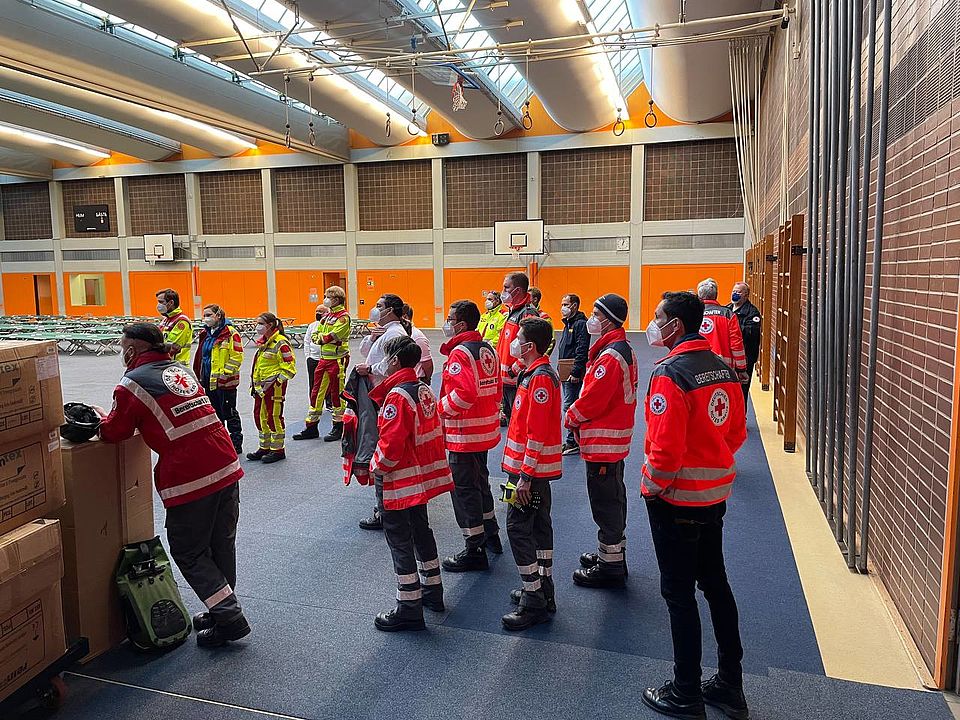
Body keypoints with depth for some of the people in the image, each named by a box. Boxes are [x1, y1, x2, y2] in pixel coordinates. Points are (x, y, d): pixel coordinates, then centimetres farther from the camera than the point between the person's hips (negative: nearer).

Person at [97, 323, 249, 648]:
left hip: (190, 479, -7)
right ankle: (222, 611, 33)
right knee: (222, 545, 19)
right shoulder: (181, 369, 16)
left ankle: (230, 619, 8)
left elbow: (114, 433, 6)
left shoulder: (132, 383, -4)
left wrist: (102, 418, 28)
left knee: (189, 553, 10)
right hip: (226, 466, 7)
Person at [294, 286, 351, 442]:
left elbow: (332, 337, -21)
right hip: (323, 358, 8)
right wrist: (324, 338, -8)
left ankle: (338, 428, 13)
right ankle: (311, 428, 19)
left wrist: (321, 337, -4)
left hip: (337, 360, -8)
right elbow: (315, 335, 12)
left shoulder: (343, 316, -11)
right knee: (317, 392, 10)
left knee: (337, 393, 1)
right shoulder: (326, 315, 15)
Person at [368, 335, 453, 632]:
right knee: (421, 530, 22)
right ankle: (432, 591, 37)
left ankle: (409, 609, 11)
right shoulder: (424, 390, 5)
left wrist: (377, 467, -10)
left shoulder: (397, 396, -22)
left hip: (399, 481, -9)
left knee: (399, 540, 2)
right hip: (423, 474, 9)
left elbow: (391, 443, -26)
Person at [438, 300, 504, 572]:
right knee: (480, 480, 24)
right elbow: (497, 388, 14)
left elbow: (464, 393, -30)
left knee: (464, 488, 1)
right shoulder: (487, 349, 8)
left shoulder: (460, 353, -19)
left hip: (464, 434, -9)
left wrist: (440, 409, -17)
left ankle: (474, 550, 8)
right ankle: (490, 534, 38)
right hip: (486, 430, 9)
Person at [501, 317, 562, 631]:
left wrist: (525, 476, -22)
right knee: (539, 525, 16)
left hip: (530, 469, -10)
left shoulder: (539, 378, -20)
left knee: (518, 528, -5)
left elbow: (536, 433, -24)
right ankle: (543, 591, 29)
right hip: (537, 468, 10)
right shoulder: (537, 373, 11)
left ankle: (534, 603, 3)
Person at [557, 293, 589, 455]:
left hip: (574, 375, -10)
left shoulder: (581, 323, -13)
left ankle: (573, 443, -2)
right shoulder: (568, 323, 19)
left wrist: (575, 372, -23)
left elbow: (582, 350, -20)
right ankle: (573, 440, 22)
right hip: (565, 373, 10)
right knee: (570, 406, 14)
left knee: (569, 406, -8)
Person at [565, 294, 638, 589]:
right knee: (613, 498, 20)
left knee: (605, 503, 0)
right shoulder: (623, 349, 11)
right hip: (616, 438, 11)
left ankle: (610, 566, 12)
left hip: (603, 440, -11)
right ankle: (614, 553, 35)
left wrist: (571, 418, -5)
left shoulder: (609, 356, -23)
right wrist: (578, 416, 8)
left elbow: (592, 399, -24)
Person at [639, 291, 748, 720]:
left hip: (676, 498, -8)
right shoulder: (724, 369, 3)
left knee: (679, 593, 5)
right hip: (716, 495, 8)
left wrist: (652, 489, -9)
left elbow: (666, 446, -24)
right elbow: (736, 433, 10)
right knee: (715, 583, 19)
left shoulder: (670, 373, -21)